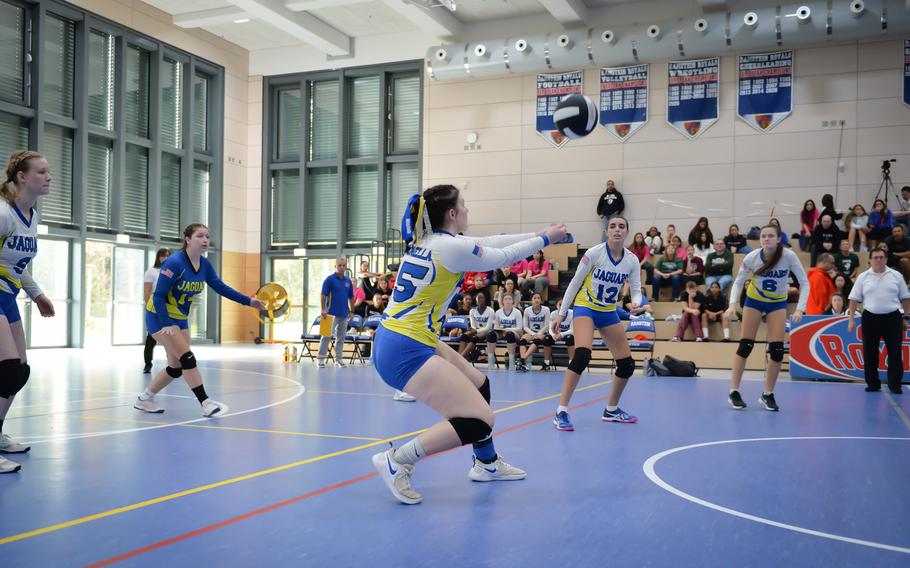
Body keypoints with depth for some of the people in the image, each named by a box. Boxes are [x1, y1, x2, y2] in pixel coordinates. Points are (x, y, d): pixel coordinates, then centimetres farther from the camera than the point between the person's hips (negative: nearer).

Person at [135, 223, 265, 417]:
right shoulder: (174, 262, -24)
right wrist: (166, 325, -30)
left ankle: (144, 399, 26)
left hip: (180, 319, 8)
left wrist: (248, 301, -6)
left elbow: (221, 288, 2)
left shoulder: (205, 265, -3)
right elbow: (159, 296, -23)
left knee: (176, 368, 9)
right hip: (159, 316, -8)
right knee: (187, 358, -16)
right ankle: (206, 404, -13)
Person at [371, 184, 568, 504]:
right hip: (407, 352, -10)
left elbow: (489, 243, 21)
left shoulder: (427, 240, 11)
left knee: (479, 386, 23)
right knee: (479, 421, -11)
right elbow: (503, 257, 0)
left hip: (394, 341, 10)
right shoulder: (451, 247, -14)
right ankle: (396, 461, -6)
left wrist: (537, 234, 28)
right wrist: (545, 238, 16)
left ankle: (486, 464, 37)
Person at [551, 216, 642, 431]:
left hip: (609, 312, 6)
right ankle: (561, 412, -23)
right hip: (585, 308, -5)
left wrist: (636, 302, -27)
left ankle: (611, 410, 25)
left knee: (627, 364, 3)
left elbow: (636, 290, -2)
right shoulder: (594, 253, -15)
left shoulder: (632, 260, -4)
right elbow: (575, 282, -9)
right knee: (582, 355, -28)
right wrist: (561, 313, -7)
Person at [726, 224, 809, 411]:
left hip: (778, 303, 1)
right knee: (745, 345, -5)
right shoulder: (751, 257, -23)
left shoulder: (789, 256, -24)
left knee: (777, 349, -7)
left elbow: (804, 282, -17)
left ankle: (768, 394, 8)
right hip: (754, 300, 0)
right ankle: (734, 392, 5)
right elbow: (738, 281, -10)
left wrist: (800, 309, -28)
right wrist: (732, 304, -24)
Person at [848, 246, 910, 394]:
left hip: (892, 318, 0)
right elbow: (854, 299, 4)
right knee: (870, 354, 3)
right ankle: (873, 384, 14)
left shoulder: (896, 275, 6)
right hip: (870, 318, 0)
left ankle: (895, 385, 8)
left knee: (895, 353, -1)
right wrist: (851, 319, -1)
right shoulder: (863, 277, 4)